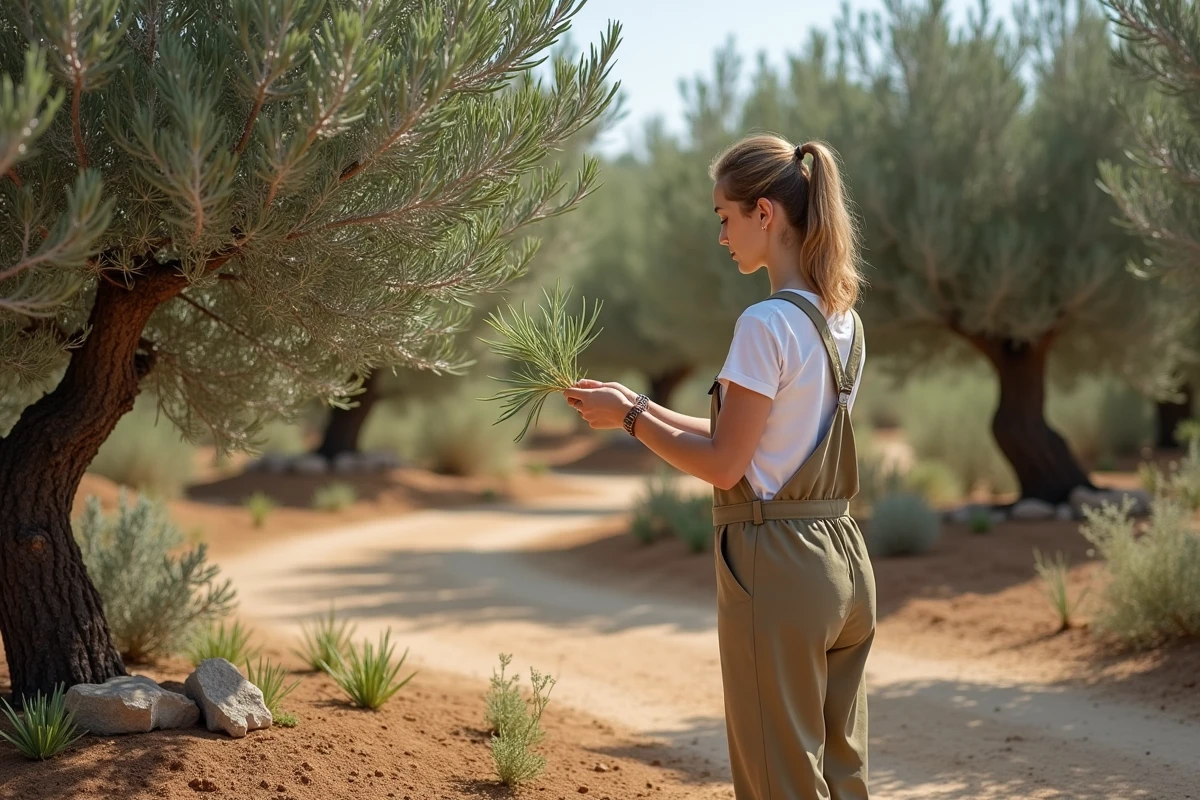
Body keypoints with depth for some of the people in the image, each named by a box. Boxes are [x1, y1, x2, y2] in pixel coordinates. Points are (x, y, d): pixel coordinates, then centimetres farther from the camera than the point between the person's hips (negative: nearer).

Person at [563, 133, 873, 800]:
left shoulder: (767, 325, -17)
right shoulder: (841, 319, 10)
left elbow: (724, 465, -15)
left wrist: (628, 419, -3)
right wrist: (640, 407, 13)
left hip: (777, 568, -9)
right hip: (843, 562, 9)